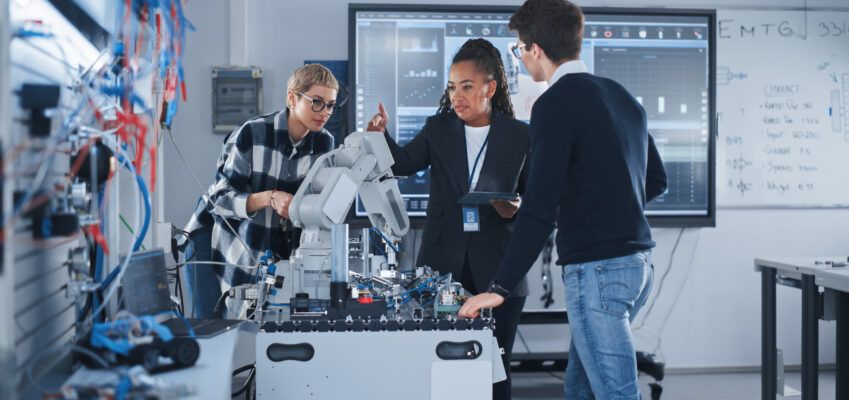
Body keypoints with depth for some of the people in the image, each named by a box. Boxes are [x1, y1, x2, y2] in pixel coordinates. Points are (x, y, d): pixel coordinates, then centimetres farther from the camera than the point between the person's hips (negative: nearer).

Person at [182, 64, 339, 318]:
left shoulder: (324, 143, -6)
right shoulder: (252, 135, -21)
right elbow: (221, 198, -22)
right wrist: (269, 198, -37)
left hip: (273, 247, 4)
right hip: (217, 241, -4)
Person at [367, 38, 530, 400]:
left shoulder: (519, 136, 2)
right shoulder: (438, 129, 5)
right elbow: (405, 163, -11)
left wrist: (517, 208, -14)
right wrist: (381, 136, -30)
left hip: (497, 272, -1)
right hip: (442, 266, 1)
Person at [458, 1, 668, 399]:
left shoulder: (555, 103, -12)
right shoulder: (620, 95, 13)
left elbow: (539, 208, -18)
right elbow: (656, 180, 20)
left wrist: (500, 288, -15)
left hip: (597, 269, -9)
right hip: (637, 261, 9)